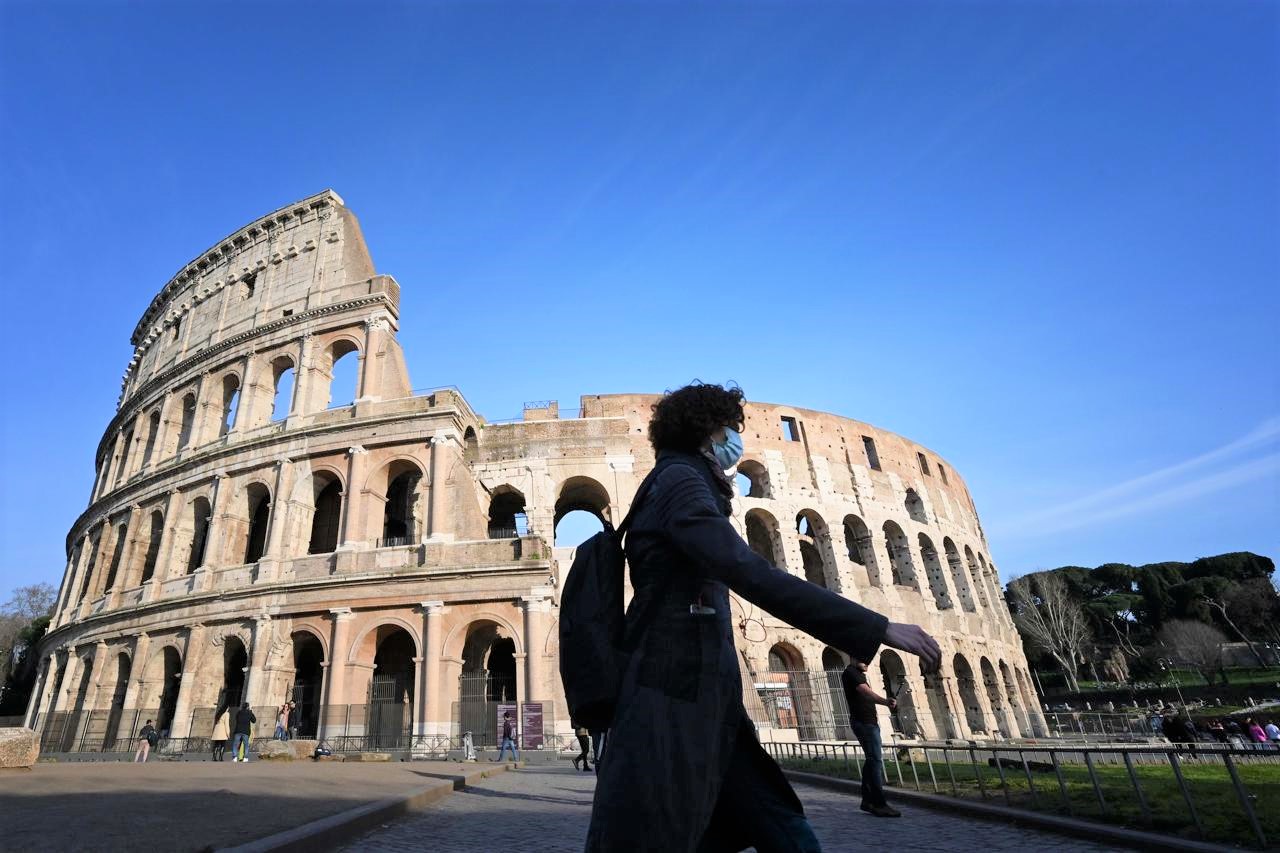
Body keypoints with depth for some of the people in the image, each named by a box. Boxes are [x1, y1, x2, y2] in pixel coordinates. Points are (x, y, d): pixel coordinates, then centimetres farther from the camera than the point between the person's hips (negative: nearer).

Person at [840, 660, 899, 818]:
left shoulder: (858, 674, 19)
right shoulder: (850, 672, -13)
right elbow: (865, 691, -29)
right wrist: (885, 701, -44)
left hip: (869, 721, 10)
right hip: (864, 722, -10)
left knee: (872, 760, 11)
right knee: (876, 760, -13)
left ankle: (867, 800, 17)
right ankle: (880, 804, -14)